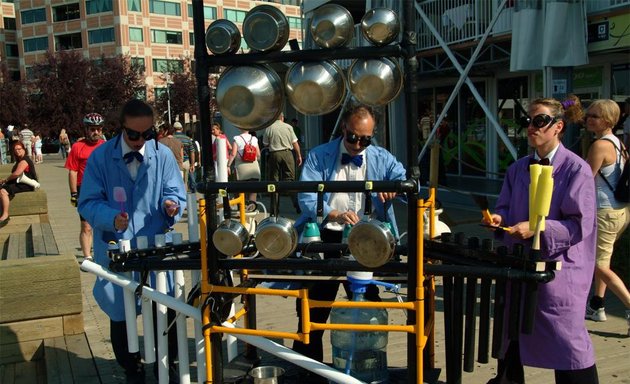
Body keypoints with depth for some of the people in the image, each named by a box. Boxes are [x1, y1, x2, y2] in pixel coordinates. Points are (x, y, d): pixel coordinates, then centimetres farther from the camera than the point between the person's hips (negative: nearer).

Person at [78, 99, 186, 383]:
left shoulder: (162, 155, -2)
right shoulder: (100, 157, -5)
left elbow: (175, 193, 2)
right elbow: (88, 202, -6)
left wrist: (171, 204, -22)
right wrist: (111, 218, -26)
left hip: (157, 247, 1)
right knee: (120, 315, 12)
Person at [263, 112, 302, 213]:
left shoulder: (269, 128, -1)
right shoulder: (288, 127, 1)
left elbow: (265, 144, 5)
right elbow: (295, 143, 1)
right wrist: (299, 156, 8)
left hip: (274, 154, 0)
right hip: (287, 154, 0)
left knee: (274, 180, 8)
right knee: (290, 179, 2)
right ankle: (297, 205, -4)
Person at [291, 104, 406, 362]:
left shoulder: (382, 159, 7)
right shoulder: (319, 156, -1)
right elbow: (306, 199, -13)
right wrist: (336, 215, -31)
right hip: (327, 238, -2)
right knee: (314, 309, 6)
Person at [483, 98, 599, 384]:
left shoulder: (576, 169, -10)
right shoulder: (518, 169, 8)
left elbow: (580, 225, -15)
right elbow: (506, 208, 15)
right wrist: (500, 219, -7)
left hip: (559, 268, -6)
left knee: (566, 341, 1)